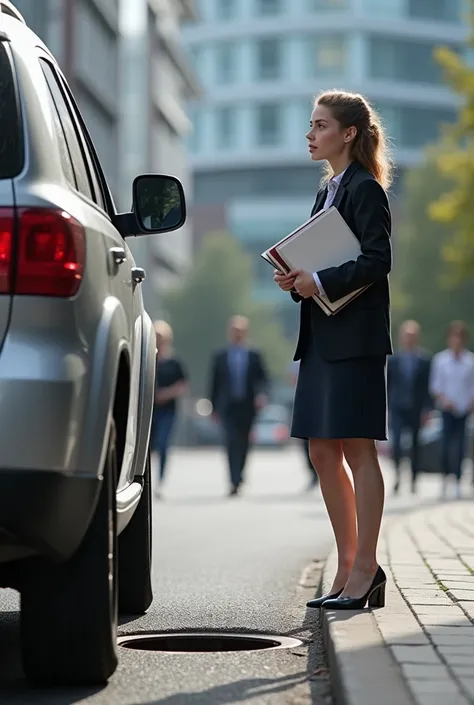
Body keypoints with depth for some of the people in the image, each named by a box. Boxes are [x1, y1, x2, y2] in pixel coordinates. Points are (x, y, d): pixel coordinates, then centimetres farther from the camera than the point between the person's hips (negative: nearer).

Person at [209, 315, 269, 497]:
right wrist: (214, 407, 7)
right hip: (228, 407, -1)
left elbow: (263, 379, 2)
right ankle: (235, 481, -20)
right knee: (232, 442, -15)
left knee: (243, 443, 9)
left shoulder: (254, 356, 6)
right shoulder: (220, 357, 8)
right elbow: (215, 383, 9)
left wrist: (262, 394, -18)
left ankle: (237, 478, 25)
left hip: (247, 407, 1)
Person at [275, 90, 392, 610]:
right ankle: (348, 568, 15)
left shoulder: (366, 189, -7)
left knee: (357, 450, -6)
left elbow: (378, 259, -16)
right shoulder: (329, 191, 19)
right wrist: (295, 280, 4)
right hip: (322, 336, 9)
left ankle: (365, 569, -1)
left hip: (355, 335, -9)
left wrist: (320, 282, -19)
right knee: (323, 453, 8)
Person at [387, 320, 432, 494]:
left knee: (415, 446, 6)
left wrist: (427, 410, -6)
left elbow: (429, 387, 0)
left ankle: (414, 481, 16)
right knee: (396, 441, -19)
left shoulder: (425, 361, -1)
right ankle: (397, 472, -3)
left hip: (416, 411, 0)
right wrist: (386, 408, 2)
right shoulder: (393, 360, 4)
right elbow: (387, 386, 6)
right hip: (397, 409, 0)